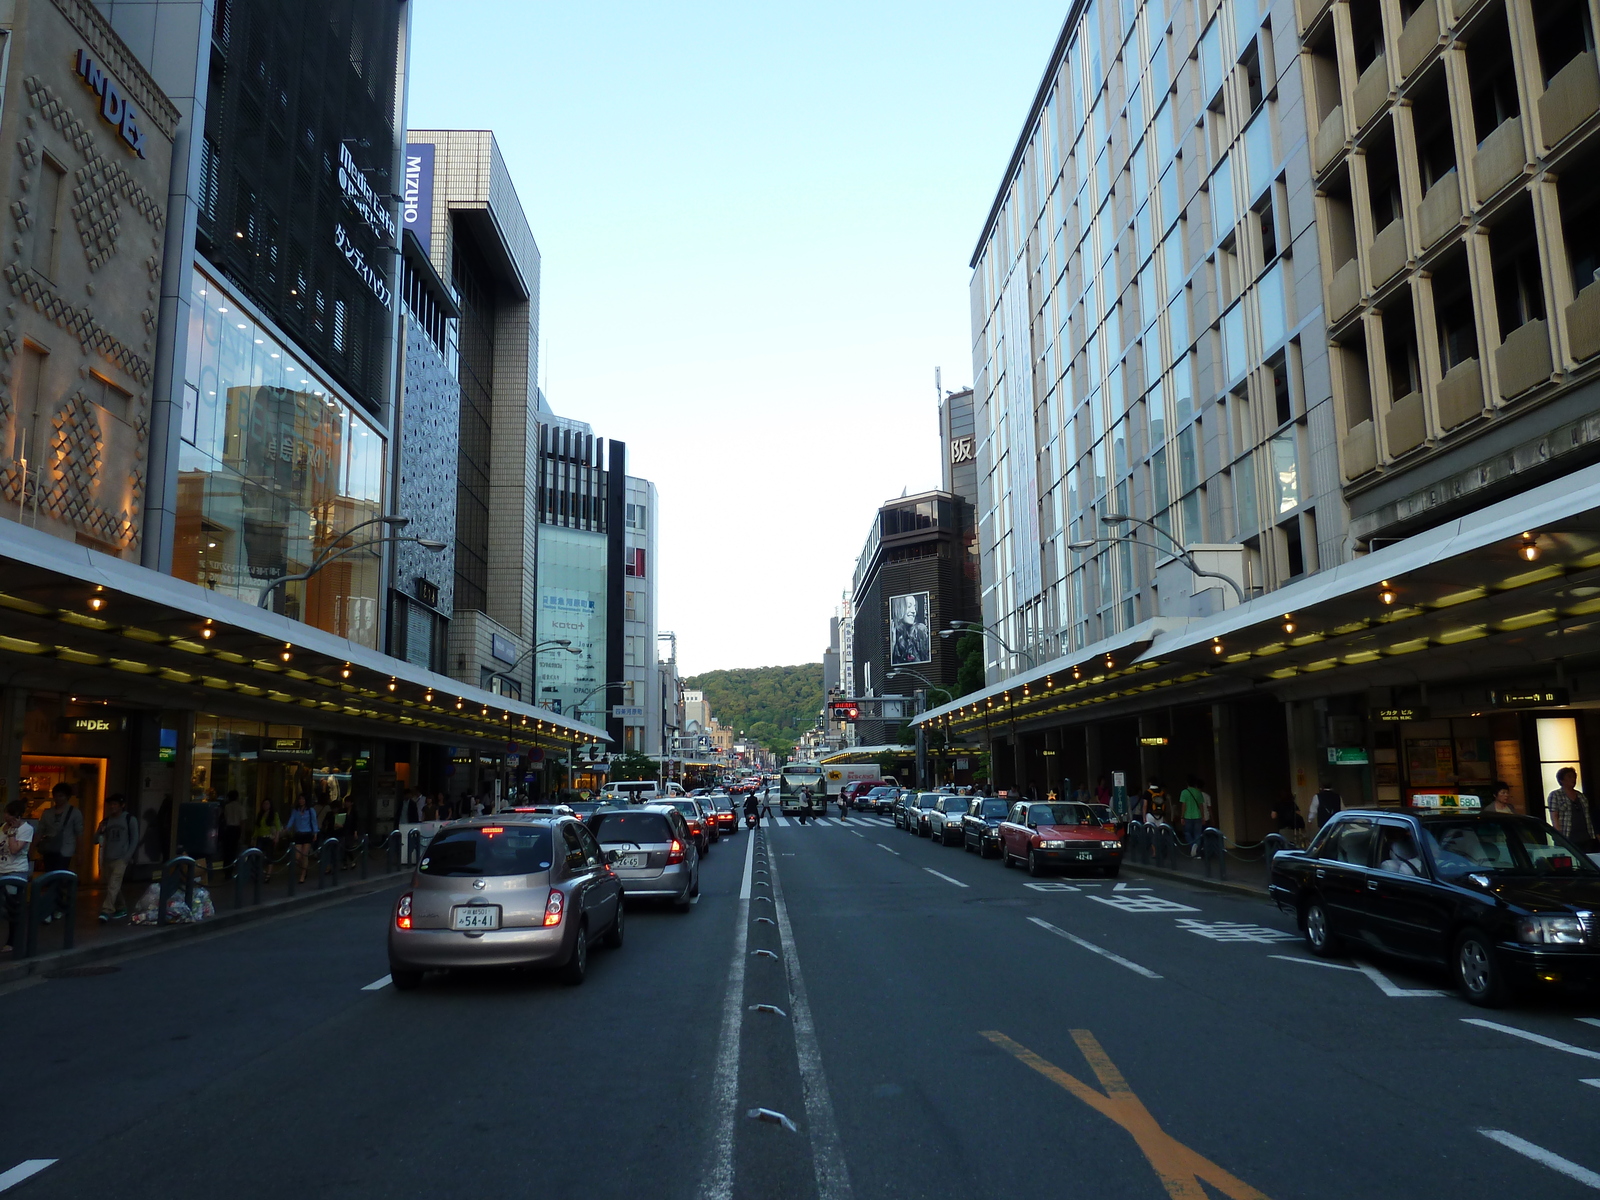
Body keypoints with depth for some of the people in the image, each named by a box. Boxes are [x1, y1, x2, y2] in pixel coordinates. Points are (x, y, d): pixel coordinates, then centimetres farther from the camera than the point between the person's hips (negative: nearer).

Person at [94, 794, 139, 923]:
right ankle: (121, 909, 24)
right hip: (108, 859, 6)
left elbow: (135, 840, -3)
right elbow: (96, 840, 12)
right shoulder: (106, 821, 10)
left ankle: (106, 911, -23)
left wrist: (127, 857, -11)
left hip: (121, 859, -6)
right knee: (113, 886, 11)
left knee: (113, 885, -17)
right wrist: (100, 832, -9)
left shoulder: (130, 819, -2)